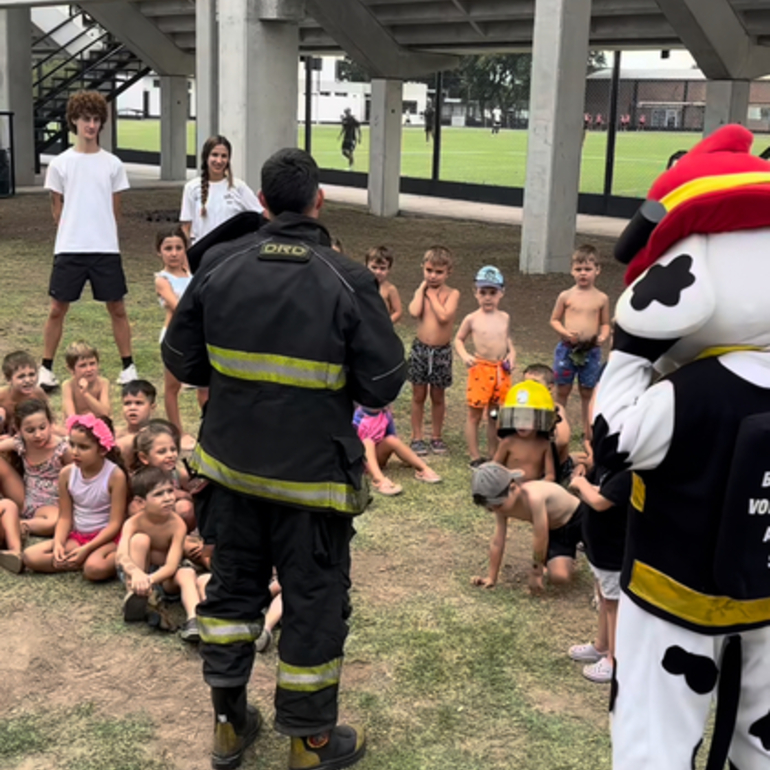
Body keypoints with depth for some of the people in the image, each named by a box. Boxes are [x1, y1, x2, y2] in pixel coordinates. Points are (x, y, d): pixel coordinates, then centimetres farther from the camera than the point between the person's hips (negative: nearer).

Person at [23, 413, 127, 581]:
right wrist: (58, 543, -16)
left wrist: (86, 549, -23)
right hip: (77, 536, 6)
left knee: (95, 569, -38)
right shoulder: (67, 473, -2)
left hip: (107, 537, -6)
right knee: (30, 556, -13)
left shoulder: (115, 475, -17)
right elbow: (65, 517, 3)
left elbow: (115, 523, -16)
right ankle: (85, 561, -11)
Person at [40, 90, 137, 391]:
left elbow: (115, 209, 10)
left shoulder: (113, 164, 3)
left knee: (117, 308, 5)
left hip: (106, 249, 1)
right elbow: (57, 209, 8)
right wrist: (75, 233, 8)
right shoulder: (60, 164, 1)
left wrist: (102, 235, 11)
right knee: (57, 309, 4)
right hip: (69, 249, -1)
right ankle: (46, 369, 13)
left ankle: (128, 366, 16)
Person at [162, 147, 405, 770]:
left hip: (233, 462, 4)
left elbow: (182, 359, 2)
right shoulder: (348, 281, -16)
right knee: (314, 601, 10)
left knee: (233, 588, 20)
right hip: (313, 473, -4)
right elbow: (383, 385, -14)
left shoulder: (219, 267, -5)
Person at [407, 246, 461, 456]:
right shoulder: (420, 292, 1)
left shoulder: (452, 294, -6)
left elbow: (444, 316, -23)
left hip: (442, 351, -1)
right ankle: (417, 437, 19)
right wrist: (422, 288, -11)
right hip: (420, 349, 1)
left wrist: (432, 294, -14)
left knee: (438, 397, 11)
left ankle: (436, 437, 25)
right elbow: (415, 312, -19)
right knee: (418, 396, 9)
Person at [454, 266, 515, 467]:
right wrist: (464, 355, -12)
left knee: (495, 415, 13)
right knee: (474, 414, 3)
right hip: (480, 370, -4)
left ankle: (494, 454, 25)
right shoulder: (472, 319, -4)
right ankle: (475, 456, 10)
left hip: (502, 371, 4)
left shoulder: (504, 318, 6)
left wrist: (512, 353, 2)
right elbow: (458, 339, 5)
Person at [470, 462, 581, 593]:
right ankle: (568, 557, 21)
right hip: (556, 532, 6)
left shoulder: (533, 497, -40)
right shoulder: (503, 504, -17)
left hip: (579, 518, -6)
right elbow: (497, 542, -8)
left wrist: (536, 572, -18)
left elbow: (540, 539, -31)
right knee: (558, 577, -10)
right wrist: (491, 578, -3)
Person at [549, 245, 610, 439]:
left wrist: (603, 336, -13)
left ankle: (588, 428, 22)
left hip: (591, 351, 0)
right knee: (562, 391, 10)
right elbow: (554, 320, 3)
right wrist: (566, 333, -15)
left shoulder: (602, 299, 0)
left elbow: (605, 323, 8)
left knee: (587, 392, 10)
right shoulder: (566, 296, -2)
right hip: (567, 349, 0)